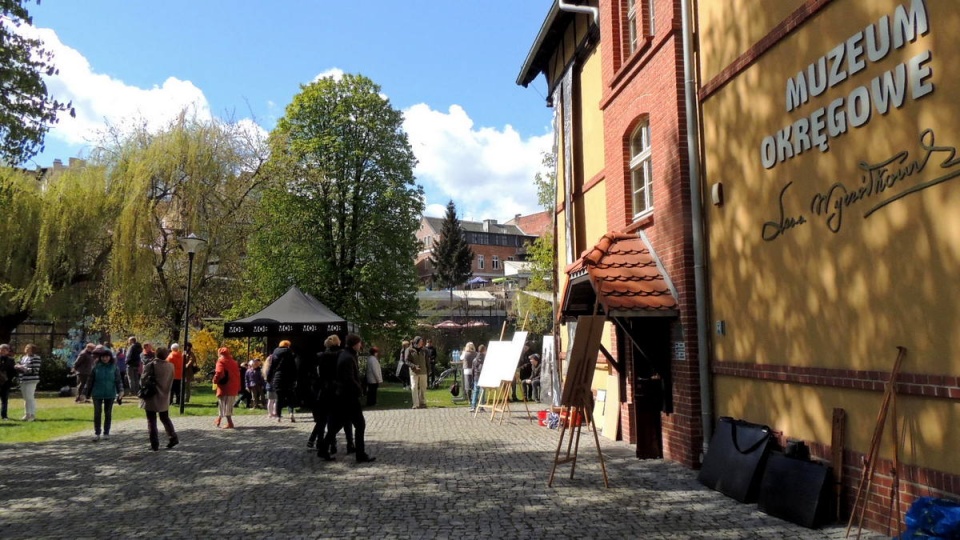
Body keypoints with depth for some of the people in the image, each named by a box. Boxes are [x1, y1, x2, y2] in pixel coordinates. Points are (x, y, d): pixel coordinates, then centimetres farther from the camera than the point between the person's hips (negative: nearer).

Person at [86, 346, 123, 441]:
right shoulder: (96, 367, 0)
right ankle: (96, 433, 6)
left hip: (110, 394, 0)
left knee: (108, 413, 9)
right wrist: (88, 393, 7)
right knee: (97, 413, -2)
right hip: (97, 394, 0)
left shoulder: (114, 367, -1)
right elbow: (91, 381, 5)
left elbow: (119, 380, -2)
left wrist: (120, 391, -15)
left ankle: (106, 432, 19)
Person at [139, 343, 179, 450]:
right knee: (165, 418, 20)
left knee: (151, 421, 4)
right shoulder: (170, 366, -1)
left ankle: (154, 444, 4)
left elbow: (143, 380, -10)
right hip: (164, 397, 4)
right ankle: (173, 438, 16)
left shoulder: (150, 365, -15)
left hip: (152, 398, -4)